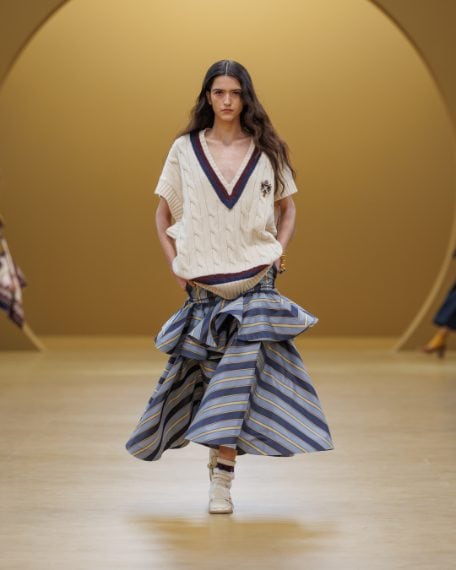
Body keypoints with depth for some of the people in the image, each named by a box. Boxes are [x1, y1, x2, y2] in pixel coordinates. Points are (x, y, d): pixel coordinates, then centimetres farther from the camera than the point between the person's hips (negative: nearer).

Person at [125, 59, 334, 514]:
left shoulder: (267, 151, 6)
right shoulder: (185, 149, 4)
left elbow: (287, 207, 17)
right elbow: (164, 212, 11)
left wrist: (280, 250, 1)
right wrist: (173, 260, -1)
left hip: (256, 281, 0)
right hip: (202, 284, 1)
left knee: (242, 370, -10)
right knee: (208, 370, 2)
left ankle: (221, 479, -8)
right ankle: (221, 455, 24)